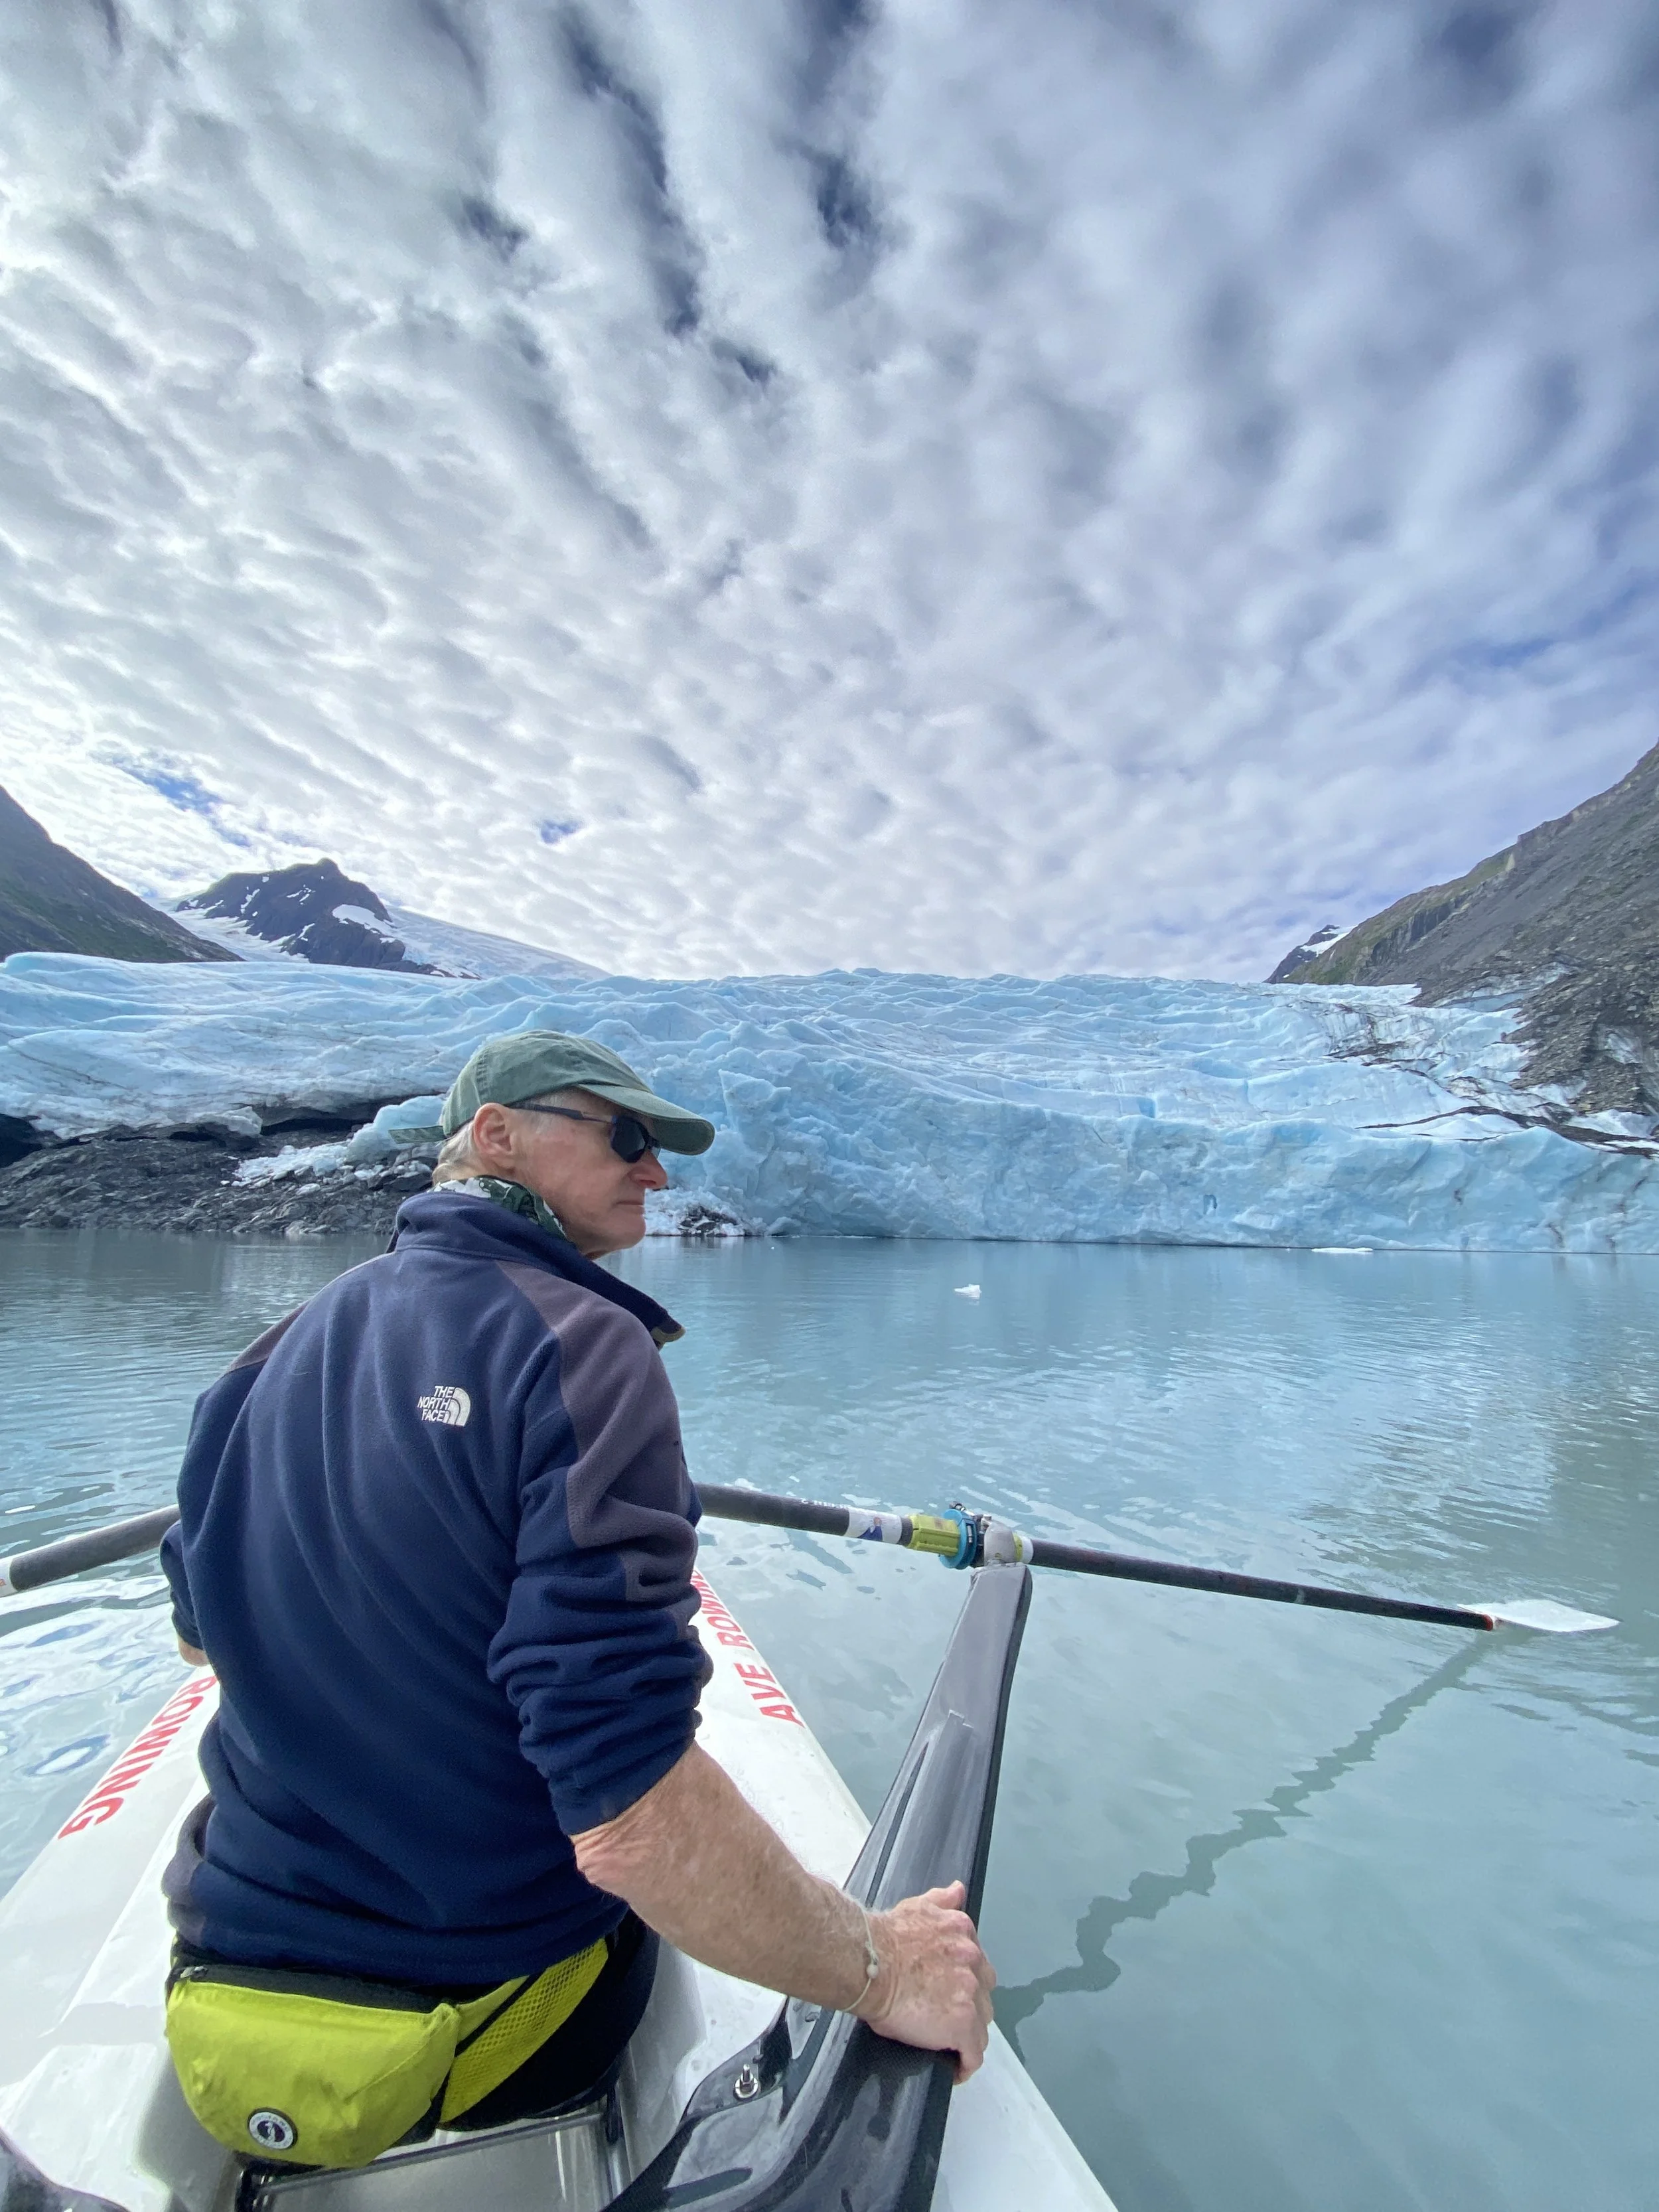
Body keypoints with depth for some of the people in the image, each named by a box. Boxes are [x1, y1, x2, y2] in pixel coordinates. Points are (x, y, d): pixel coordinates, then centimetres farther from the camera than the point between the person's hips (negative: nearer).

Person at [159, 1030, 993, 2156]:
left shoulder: (275, 1356, -7)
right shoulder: (582, 1353, -28)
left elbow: (201, 1629, 10)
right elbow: (634, 1822, -35)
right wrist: (879, 1970, -21)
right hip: (507, 2052, -4)